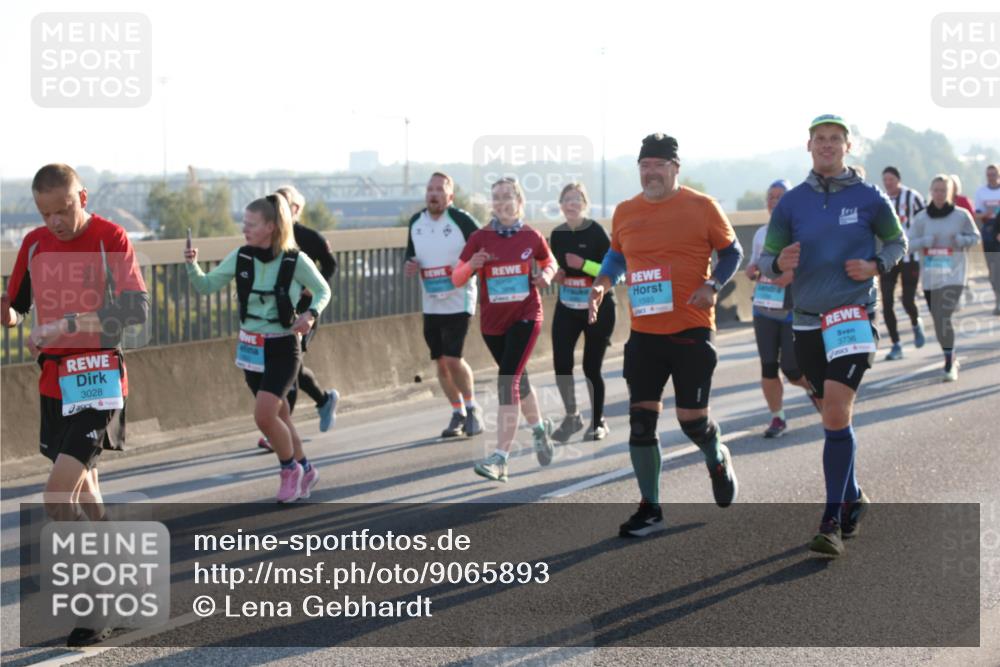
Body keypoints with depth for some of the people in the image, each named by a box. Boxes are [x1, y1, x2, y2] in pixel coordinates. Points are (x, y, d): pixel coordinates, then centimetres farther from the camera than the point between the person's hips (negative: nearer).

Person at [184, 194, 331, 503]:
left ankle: (290, 468, 8)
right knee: (278, 415, 13)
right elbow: (206, 286, 2)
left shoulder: (296, 260, -13)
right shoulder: (241, 257, -2)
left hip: (282, 347, -5)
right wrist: (192, 265, -17)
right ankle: (305, 470, 32)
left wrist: (310, 314, -18)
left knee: (264, 415, -17)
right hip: (250, 346, 5)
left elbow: (323, 291, 1)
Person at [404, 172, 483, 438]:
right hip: (431, 304, 6)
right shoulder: (416, 222, 6)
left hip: (458, 301, -6)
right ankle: (458, 413, 22)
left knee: (452, 358, -14)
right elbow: (410, 255, 18)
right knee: (441, 362, 7)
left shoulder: (461, 220, -11)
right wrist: (409, 267, -3)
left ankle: (472, 408, 7)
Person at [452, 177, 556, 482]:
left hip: (525, 317, -3)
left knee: (508, 381, -15)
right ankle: (539, 427, 47)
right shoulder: (480, 238, -4)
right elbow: (456, 279, -3)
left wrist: (546, 275, -8)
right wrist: (471, 265, -24)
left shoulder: (531, 237, -4)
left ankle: (500, 459, -17)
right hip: (492, 322, 3)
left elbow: (549, 262, 15)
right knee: (518, 378, 19)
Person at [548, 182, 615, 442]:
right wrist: (554, 275, -2)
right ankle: (571, 416, 16)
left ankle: (598, 422, 21)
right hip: (567, 308, 4)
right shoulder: (557, 234, 4)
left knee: (591, 367, 1)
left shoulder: (596, 232, -12)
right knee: (561, 364, -6)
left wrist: (583, 264, -25)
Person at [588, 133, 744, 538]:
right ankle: (650, 509, 9)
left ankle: (718, 460, 35)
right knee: (641, 419, -1)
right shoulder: (625, 213, 7)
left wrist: (713, 285, -12)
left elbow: (732, 251, 5)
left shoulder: (701, 207, -4)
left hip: (692, 331, -3)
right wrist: (602, 283, 3)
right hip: (644, 334, 3)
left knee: (692, 420, -1)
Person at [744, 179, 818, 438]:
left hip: (794, 311, -5)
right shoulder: (761, 234, 11)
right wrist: (752, 271, -2)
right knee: (768, 368, 2)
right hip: (764, 309, 5)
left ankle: (814, 387, 30)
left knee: (792, 370, -3)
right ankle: (777, 418, 14)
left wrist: (793, 275, -27)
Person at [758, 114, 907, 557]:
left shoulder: (869, 199, -2)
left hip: (853, 318, -3)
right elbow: (765, 259, 5)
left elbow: (897, 242, 12)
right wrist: (779, 263, -19)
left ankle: (832, 521, -13)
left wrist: (875, 266, -8)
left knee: (836, 415, -16)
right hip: (807, 321, 4)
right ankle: (852, 498, 32)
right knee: (834, 417, 13)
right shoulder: (791, 202, 4)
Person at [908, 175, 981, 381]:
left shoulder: (961, 215, -2)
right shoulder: (921, 217, 3)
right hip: (929, 277, 3)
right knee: (938, 320, 11)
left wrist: (960, 240, -13)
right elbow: (909, 243, 2)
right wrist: (927, 241, -15)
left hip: (953, 276, -3)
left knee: (943, 318, -18)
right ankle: (951, 357, 32)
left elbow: (975, 237, 7)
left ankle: (950, 365, -12)